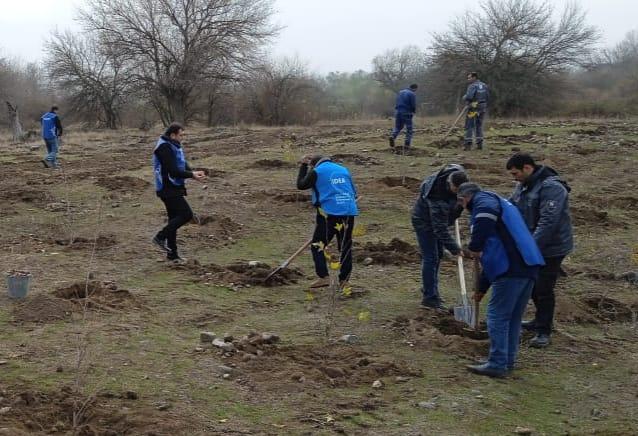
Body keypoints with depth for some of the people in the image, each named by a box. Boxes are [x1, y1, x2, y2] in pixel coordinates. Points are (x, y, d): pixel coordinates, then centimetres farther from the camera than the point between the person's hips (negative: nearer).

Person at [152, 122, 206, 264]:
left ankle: (172, 254, 18)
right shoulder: (164, 148, -17)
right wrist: (192, 175, -19)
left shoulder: (175, 146, 14)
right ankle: (160, 237, -5)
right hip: (168, 189, -10)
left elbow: (183, 166, 16)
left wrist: (194, 173, -3)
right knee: (186, 214, -13)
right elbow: (172, 171, -23)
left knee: (175, 219, 12)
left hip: (174, 189, 10)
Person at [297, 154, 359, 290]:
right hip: (349, 212, 5)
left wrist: (303, 166, 20)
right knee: (345, 247, 11)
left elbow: (301, 185, 12)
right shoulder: (344, 170, 18)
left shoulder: (316, 171, 2)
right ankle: (344, 280, 12)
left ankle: (324, 277, -4)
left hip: (329, 212, -5)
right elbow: (353, 192, 23)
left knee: (318, 246, 6)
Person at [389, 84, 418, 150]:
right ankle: (407, 145, 0)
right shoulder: (412, 94, -9)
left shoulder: (400, 92, 13)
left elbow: (397, 103, 14)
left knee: (397, 127, 17)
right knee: (409, 130, 5)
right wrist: (413, 111, 8)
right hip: (407, 113, -5)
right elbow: (413, 105, -11)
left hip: (398, 112, 5)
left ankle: (393, 136, -11)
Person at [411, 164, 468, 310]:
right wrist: (454, 248, -35)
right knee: (430, 258, -11)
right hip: (424, 220, -8)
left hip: (438, 217, 8)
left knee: (437, 255, 15)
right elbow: (440, 228, -36)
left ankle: (429, 289, 28)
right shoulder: (438, 196, -41)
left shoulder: (459, 173, -19)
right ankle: (429, 298, -7)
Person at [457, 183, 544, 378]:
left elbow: (486, 217, -27)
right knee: (513, 317, 18)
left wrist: (474, 248, -14)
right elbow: (494, 252, 34)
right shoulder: (499, 203, 31)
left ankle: (497, 365, 0)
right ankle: (508, 360, 26)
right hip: (528, 268, 10)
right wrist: (482, 287, 37)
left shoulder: (482, 200, 2)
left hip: (511, 270, -10)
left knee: (497, 316, -2)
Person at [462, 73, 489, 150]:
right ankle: (479, 144, 10)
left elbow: (469, 96, -25)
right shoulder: (484, 86, 9)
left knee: (469, 126, 0)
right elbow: (487, 97, 11)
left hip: (473, 108, -7)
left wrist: (464, 98, -4)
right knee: (479, 126, 14)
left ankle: (468, 144, -4)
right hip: (483, 108, 7)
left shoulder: (472, 86, -13)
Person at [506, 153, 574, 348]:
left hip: (551, 248, -9)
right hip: (532, 246, 9)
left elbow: (548, 222, -31)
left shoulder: (551, 187, -24)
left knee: (544, 289, -4)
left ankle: (543, 332, 7)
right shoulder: (523, 185, 6)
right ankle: (540, 321, 36)